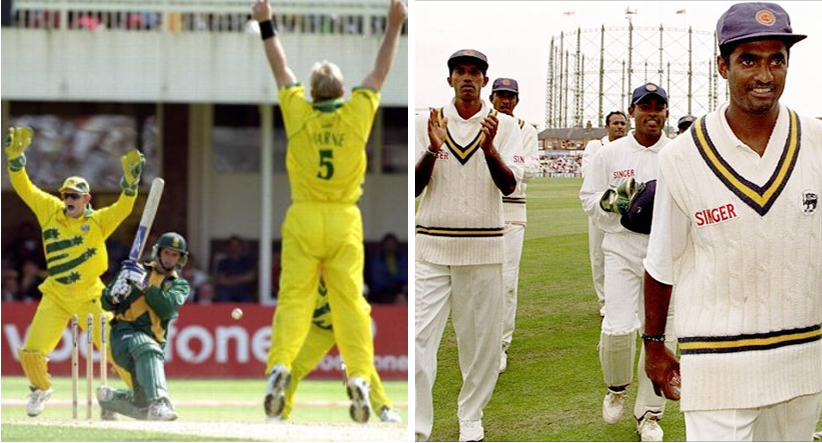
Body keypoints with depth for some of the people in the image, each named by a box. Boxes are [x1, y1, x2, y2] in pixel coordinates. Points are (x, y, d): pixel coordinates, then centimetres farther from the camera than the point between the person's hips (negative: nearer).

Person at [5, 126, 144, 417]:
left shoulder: (98, 221, -4)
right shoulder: (50, 211, 2)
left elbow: (123, 208, -19)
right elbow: (24, 188, -1)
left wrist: (130, 182, -34)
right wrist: (16, 158, -13)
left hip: (89, 297, -2)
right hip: (55, 297, 2)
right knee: (31, 354, -4)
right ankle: (41, 389, 26)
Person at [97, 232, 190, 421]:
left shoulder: (179, 285, 16)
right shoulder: (138, 271, 16)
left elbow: (167, 306, -7)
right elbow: (107, 304, 12)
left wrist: (145, 285, -18)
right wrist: (115, 294, -11)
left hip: (154, 341, 3)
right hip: (124, 333, -3)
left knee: (144, 406, -7)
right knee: (144, 346, -39)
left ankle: (109, 398, 24)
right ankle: (158, 402, -53)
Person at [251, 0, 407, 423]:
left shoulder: (299, 113, 0)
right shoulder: (356, 114, -1)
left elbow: (281, 70, 11)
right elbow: (380, 73, 10)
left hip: (303, 219, 0)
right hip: (344, 222, 0)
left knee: (292, 298, -2)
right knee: (351, 301, -1)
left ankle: (279, 365, -19)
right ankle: (359, 375, -12)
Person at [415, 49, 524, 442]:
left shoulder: (504, 126, 4)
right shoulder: (427, 123, 5)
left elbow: (509, 186, -8)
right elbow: (414, 188, 1)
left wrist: (489, 148, -25)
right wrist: (433, 149, -16)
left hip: (483, 248, 0)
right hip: (432, 247, 0)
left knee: (481, 340, 4)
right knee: (418, 339, -9)